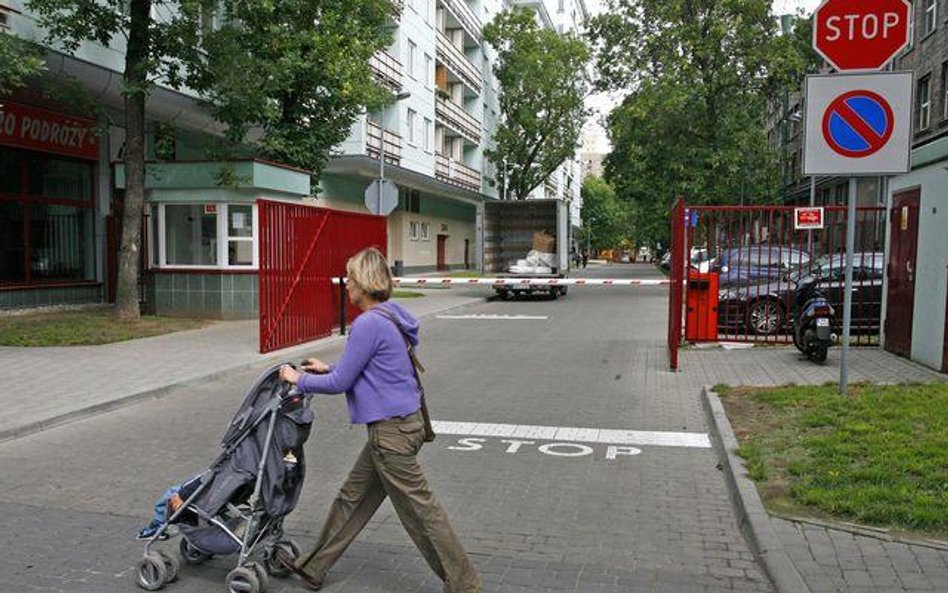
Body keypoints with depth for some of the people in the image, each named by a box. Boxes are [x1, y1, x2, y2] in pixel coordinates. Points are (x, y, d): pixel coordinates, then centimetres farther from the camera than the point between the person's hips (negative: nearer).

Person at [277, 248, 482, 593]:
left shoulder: (369, 323, -19)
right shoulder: (389, 319, 11)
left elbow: (340, 383, -13)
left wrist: (300, 380, 3)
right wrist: (329, 370, 21)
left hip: (391, 431, -10)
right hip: (400, 424, 10)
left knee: (420, 510, 0)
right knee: (352, 498, 19)